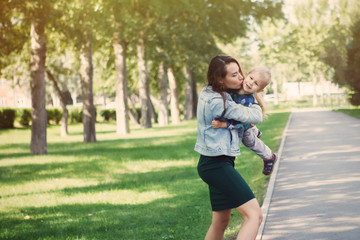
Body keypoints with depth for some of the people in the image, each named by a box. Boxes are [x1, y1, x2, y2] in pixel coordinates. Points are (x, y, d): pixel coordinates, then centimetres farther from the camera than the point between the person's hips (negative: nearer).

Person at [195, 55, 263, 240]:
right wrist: (256, 104, 9)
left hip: (212, 163, 11)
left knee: (221, 221, 19)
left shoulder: (208, 93, 10)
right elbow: (255, 117, -14)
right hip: (216, 164, -11)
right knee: (254, 215, -18)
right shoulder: (217, 102, -21)